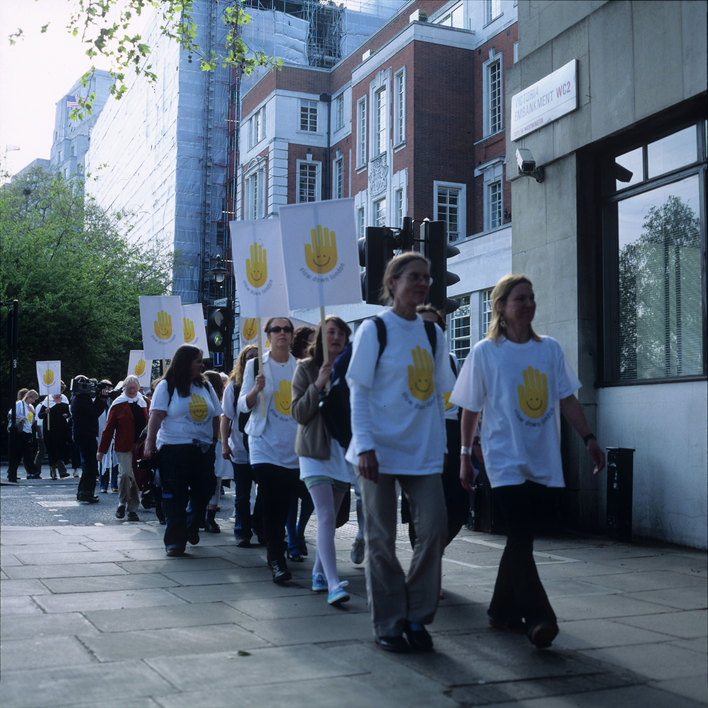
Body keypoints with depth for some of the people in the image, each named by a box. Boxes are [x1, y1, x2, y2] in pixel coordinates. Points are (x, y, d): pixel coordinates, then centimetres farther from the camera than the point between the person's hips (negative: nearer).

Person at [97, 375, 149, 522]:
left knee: (137, 477, 4)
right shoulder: (118, 404, 1)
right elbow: (109, 428, 1)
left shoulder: (143, 403, 12)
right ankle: (122, 504, 7)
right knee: (125, 473, -15)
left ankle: (133, 509, 13)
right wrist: (101, 449, -1)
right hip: (124, 447, -3)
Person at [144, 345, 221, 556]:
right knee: (175, 497, -3)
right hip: (174, 449, -5)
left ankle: (191, 527, 32)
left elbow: (216, 417, 16)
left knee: (203, 493, 7)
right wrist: (150, 443, -16)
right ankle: (175, 541, 4)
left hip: (203, 449, 5)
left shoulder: (206, 386, 14)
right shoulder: (167, 386, 0)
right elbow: (156, 416, -8)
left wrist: (215, 441, 10)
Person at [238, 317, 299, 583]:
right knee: (272, 502, -13)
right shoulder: (255, 365, 5)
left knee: (285, 504, 6)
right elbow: (243, 405, 3)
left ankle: (276, 551, 22)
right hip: (265, 444, -3)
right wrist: (256, 389, -17)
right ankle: (276, 560, -11)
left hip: (294, 445, 3)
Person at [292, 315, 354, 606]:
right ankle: (333, 584, -20)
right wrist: (318, 385, -18)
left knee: (330, 517, 10)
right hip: (316, 451, -4)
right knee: (326, 516, -15)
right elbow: (298, 413, -6)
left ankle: (319, 572, 27)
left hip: (343, 451, 4)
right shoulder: (306, 368, 0)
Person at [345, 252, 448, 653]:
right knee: (382, 537, 2)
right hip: (381, 450, -4)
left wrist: (441, 445, 12)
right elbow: (359, 392, -5)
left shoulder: (432, 333, 11)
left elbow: (437, 394, 15)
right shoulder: (375, 330, -3)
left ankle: (417, 616, 13)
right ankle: (388, 624, 14)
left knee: (434, 526, -3)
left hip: (423, 451, 4)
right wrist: (365, 445, -13)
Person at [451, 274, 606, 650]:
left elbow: (566, 400, 11)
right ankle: (538, 617, -10)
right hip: (505, 460, -4)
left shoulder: (549, 348, 7)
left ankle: (502, 611, 23)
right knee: (520, 538, -12)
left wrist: (589, 438, 4)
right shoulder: (485, 352, -3)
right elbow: (470, 409, 2)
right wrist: (465, 454, 3)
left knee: (522, 538, 9)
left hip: (542, 461, 4)